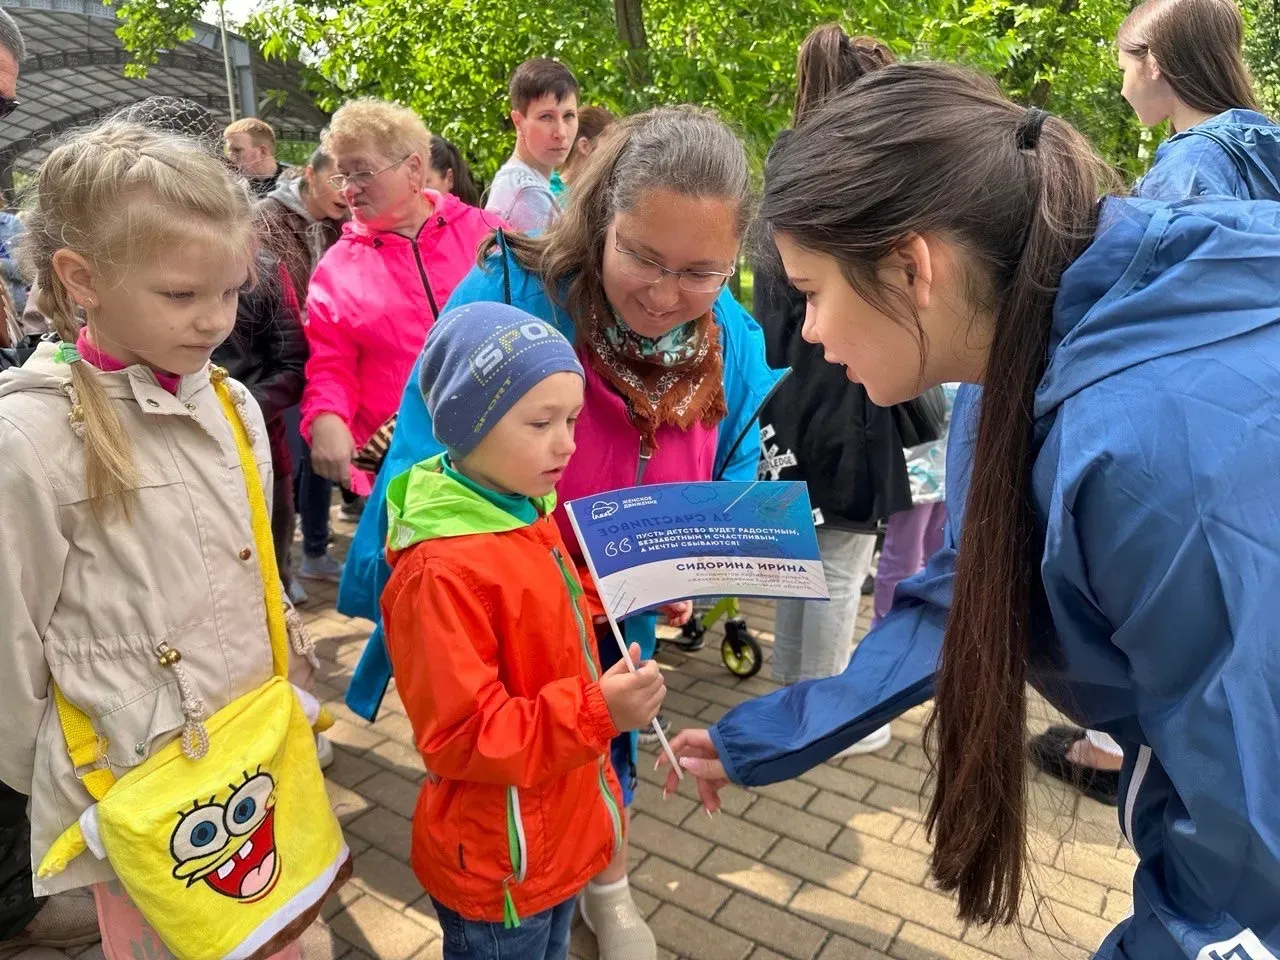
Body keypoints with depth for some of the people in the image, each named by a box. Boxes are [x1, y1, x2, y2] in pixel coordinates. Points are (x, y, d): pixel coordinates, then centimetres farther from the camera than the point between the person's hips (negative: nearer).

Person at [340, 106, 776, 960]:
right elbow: (428, 470, -24)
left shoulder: (736, 348, -15)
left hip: (617, 619, 3)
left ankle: (608, 886, 59)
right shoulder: (504, 298, -30)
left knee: (606, 757, 27)